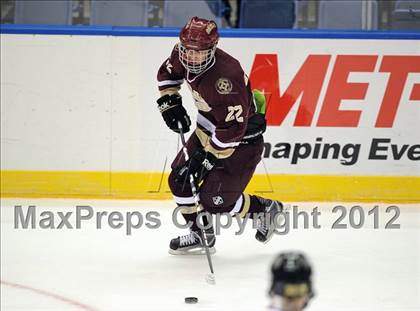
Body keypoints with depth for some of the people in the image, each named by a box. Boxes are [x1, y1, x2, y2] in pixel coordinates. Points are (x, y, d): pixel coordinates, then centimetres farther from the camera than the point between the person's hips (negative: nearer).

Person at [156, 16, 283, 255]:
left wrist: (207, 156, -27)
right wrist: (170, 103, 4)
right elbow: (168, 74, 14)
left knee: (214, 200, -8)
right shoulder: (183, 55, -12)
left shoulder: (225, 76, -37)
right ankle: (201, 234, 23)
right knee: (179, 179, 5)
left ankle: (266, 209, 16)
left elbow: (232, 129, -33)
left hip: (242, 140, -8)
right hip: (208, 130, 8)